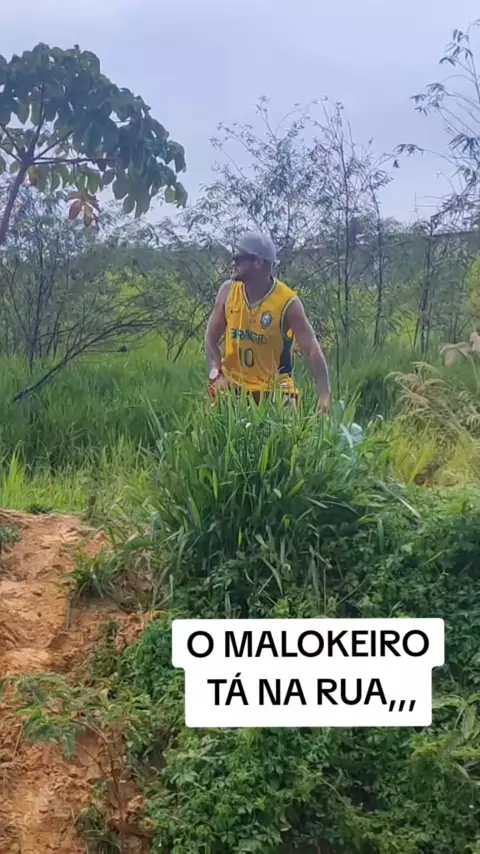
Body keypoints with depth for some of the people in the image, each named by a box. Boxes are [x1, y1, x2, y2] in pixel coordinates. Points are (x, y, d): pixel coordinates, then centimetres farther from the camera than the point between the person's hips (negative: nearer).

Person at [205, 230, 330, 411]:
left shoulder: (287, 303, -15)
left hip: (273, 392, -3)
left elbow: (312, 350, -17)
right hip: (232, 387, 3)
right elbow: (211, 338, 5)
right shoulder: (228, 291, -4)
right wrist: (216, 373, -10)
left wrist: (324, 396, -26)